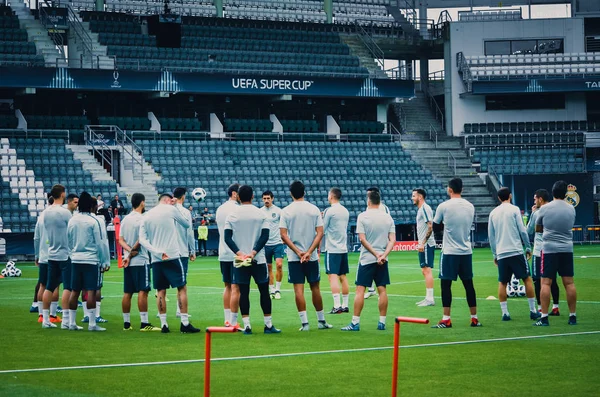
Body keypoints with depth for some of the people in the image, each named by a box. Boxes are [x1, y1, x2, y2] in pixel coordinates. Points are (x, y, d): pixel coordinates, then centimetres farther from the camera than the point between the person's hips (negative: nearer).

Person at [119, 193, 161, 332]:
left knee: (127, 293, 8)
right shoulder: (142, 219, -10)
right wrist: (132, 252, -3)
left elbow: (121, 239, 5)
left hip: (128, 261, 7)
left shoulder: (125, 219, 11)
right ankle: (144, 323, -10)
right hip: (141, 260, -7)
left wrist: (129, 250, -8)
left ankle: (126, 323, 10)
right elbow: (141, 240, -15)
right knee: (143, 291, -7)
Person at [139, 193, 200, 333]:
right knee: (182, 288, 1)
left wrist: (157, 252, -7)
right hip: (172, 257, -4)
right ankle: (185, 323, -3)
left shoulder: (147, 216, 10)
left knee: (161, 291, 8)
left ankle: (163, 324, 5)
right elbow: (187, 224, 12)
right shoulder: (170, 210, -1)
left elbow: (142, 239, 1)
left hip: (156, 259, 4)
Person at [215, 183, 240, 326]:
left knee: (228, 286, 12)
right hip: (235, 253, -7)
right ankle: (233, 321, -6)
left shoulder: (220, 209, 13)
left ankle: (227, 320, 13)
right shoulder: (236, 209, -11)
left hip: (223, 254, 7)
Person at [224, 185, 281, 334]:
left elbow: (227, 238, -5)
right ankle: (268, 325, 7)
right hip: (259, 260, -1)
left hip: (240, 260, 1)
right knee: (264, 291, 6)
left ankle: (246, 325, -2)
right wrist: (253, 252, -12)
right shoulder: (260, 214, 0)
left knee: (243, 292, 3)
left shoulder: (232, 215, 2)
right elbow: (265, 235, -8)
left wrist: (239, 253, -11)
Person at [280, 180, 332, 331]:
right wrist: (309, 252, -10)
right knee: (315, 288, 11)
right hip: (312, 257, 1)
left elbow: (283, 235, -9)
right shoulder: (314, 209, 1)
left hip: (293, 257, -1)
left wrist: (298, 252, -10)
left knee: (299, 289, -1)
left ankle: (305, 323, -4)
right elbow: (320, 233, -6)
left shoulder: (286, 211, -3)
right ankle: (321, 321, 18)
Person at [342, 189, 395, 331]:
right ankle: (382, 322, 8)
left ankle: (355, 323, -5)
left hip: (366, 258, -4)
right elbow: (392, 240, -1)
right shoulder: (388, 217, 5)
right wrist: (383, 255, -9)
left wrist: (376, 254, -11)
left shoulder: (363, 216, -6)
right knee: (382, 289, 7)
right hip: (382, 260, 4)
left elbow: (362, 239, -12)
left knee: (360, 290, -2)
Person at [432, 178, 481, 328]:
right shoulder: (470, 206, 4)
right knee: (468, 284, 9)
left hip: (450, 252, -4)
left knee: (446, 284, -1)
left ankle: (446, 320, -5)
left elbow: (435, 224, 4)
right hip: (466, 251, 4)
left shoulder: (444, 206, -9)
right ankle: (474, 318, 11)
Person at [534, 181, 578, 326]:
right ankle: (573, 316, 7)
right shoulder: (571, 209, 4)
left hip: (549, 249, -3)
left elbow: (537, 229, 9)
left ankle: (544, 317, -9)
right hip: (567, 249, 3)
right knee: (569, 282, 5)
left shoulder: (544, 209, -3)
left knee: (546, 283, -3)